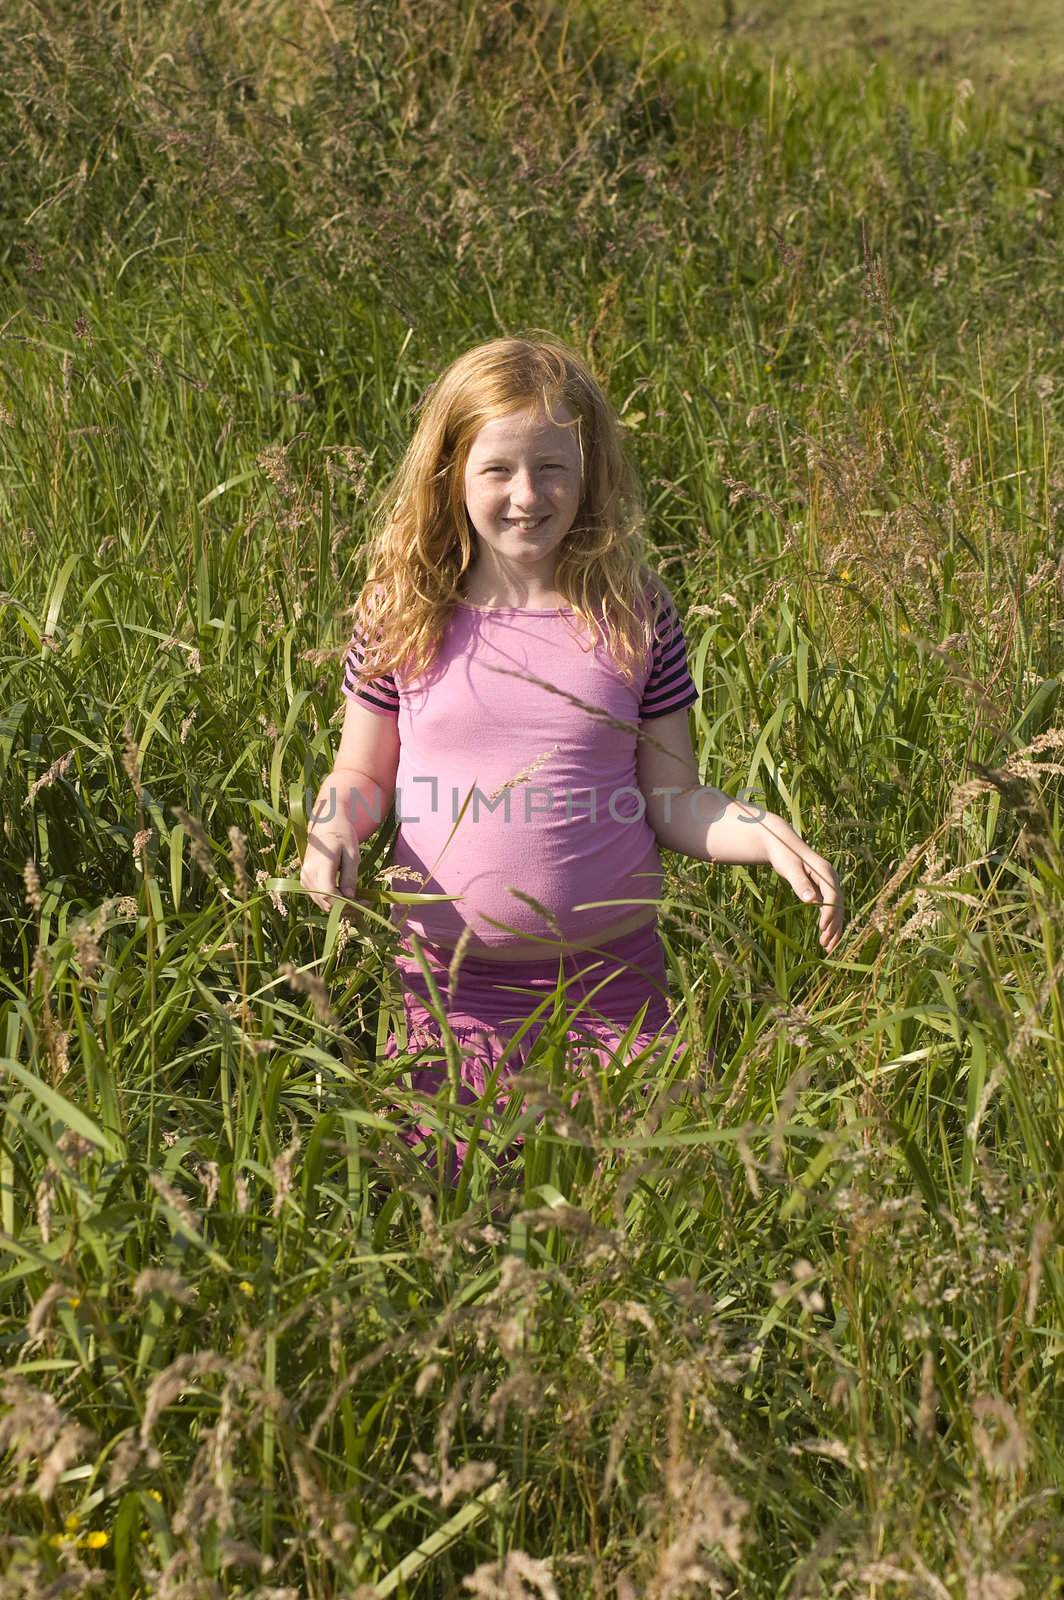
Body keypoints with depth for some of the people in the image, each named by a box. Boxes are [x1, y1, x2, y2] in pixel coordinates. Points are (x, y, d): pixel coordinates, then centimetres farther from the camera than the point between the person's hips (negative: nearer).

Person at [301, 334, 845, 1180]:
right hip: (450, 979, 1)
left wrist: (765, 834, -16)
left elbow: (671, 799, 2)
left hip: (611, 976, 0)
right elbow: (363, 773, 8)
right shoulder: (404, 612, -2)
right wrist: (334, 827, -13)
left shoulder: (634, 612, -3)